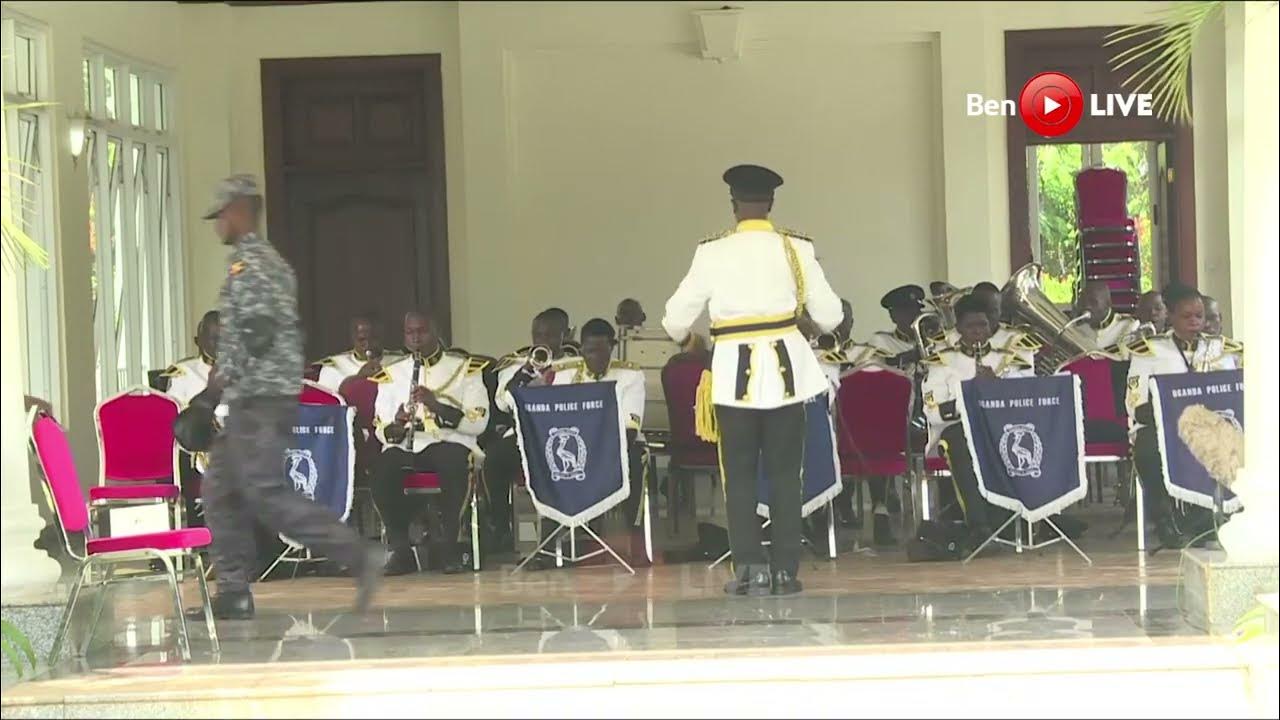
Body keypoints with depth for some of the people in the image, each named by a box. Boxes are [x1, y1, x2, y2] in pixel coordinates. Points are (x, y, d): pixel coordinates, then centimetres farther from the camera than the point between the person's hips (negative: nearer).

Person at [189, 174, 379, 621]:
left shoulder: (248, 263, -11)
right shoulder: (270, 260, 20)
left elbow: (257, 333, -21)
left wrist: (219, 383, -16)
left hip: (259, 399, -10)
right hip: (261, 400, 10)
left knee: (266, 493, -12)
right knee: (221, 490, 10)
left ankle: (355, 554, -15)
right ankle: (234, 593, 10)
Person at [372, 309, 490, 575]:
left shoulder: (465, 368, 9)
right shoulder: (391, 373, 17)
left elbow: (478, 422, -2)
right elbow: (380, 430, 12)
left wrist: (436, 405, -15)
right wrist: (396, 426, -13)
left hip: (449, 442, -2)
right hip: (403, 445, 2)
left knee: (453, 463, -37)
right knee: (382, 470, -31)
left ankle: (447, 543, -20)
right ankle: (400, 548, -17)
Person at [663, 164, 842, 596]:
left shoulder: (713, 253, -5)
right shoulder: (796, 249, -2)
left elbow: (677, 317, 0)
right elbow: (829, 314, 1)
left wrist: (682, 337, 24)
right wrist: (819, 329, 25)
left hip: (735, 370, -1)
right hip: (786, 368, 1)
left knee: (740, 474, 7)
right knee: (785, 473, 7)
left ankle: (749, 568, 1)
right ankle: (785, 570, 5)